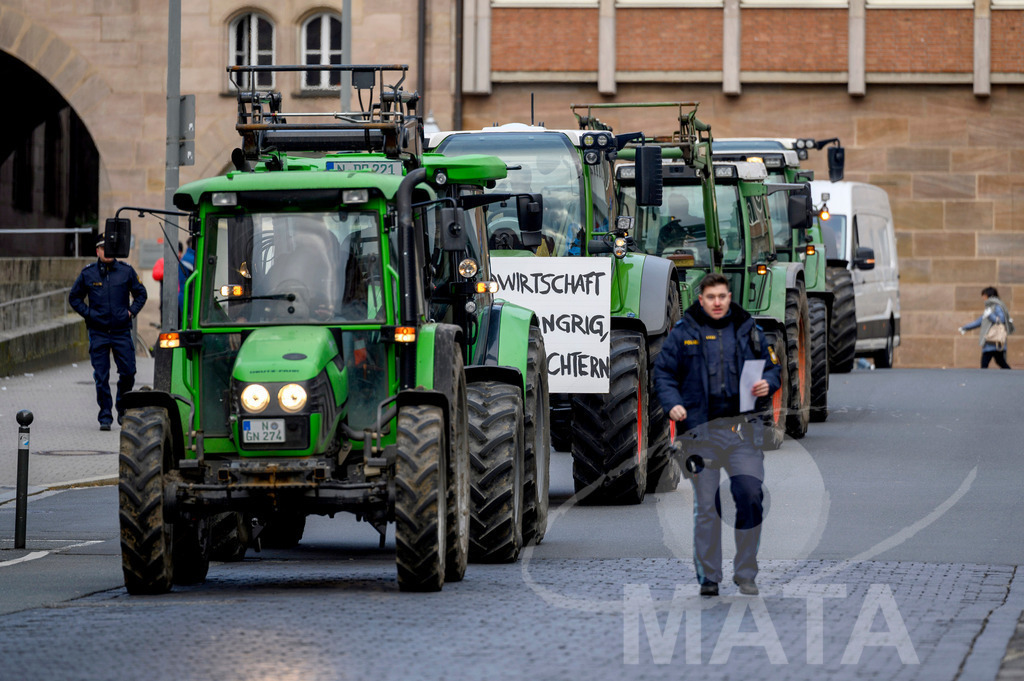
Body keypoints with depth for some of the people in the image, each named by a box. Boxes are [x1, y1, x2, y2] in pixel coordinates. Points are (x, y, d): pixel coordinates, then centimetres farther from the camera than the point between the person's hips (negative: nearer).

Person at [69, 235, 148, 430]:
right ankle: (105, 417, 4)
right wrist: (88, 313, 0)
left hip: (122, 331, 0)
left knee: (128, 373, -3)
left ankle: (122, 409, 20)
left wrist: (131, 312, 1)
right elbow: (74, 297, 13)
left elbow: (140, 294, 14)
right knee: (101, 378, -2)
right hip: (98, 332, 0)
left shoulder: (126, 271, 2)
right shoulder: (88, 273, 1)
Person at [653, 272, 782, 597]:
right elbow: (663, 372, 6)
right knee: (706, 506, 1)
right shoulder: (683, 333, 4)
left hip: (743, 427, 1)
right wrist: (672, 402, -11)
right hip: (702, 430, -1)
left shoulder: (749, 331, 10)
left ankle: (746, 573, 3)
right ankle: (708, 576, 11)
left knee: (751, 496, -9)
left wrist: (768, 383, -6)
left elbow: (773, 367, 17)